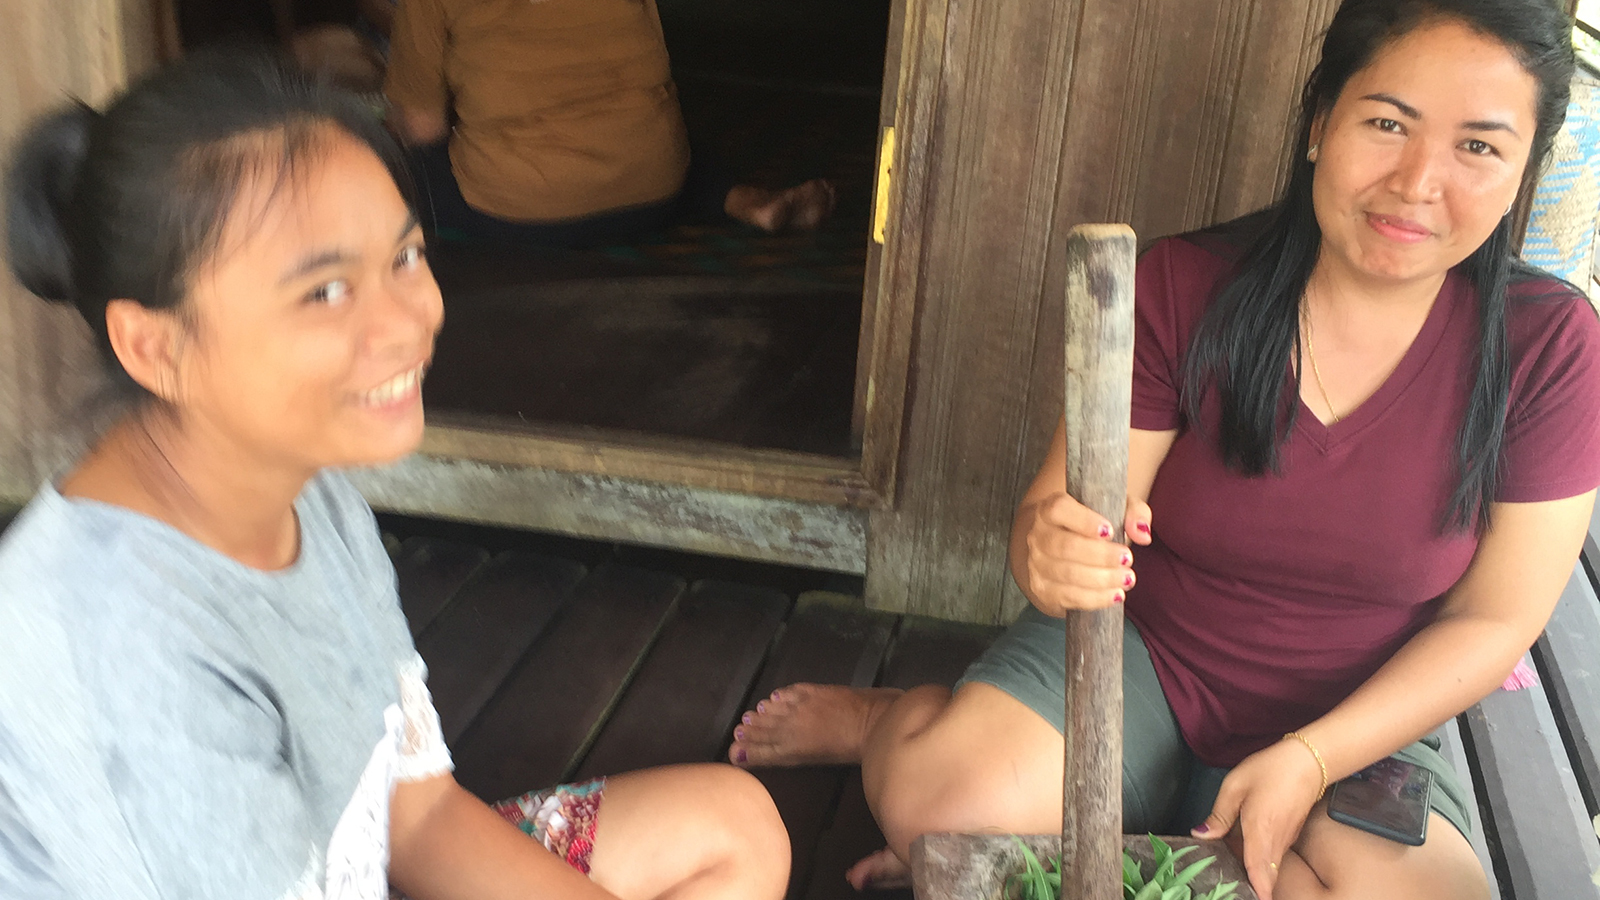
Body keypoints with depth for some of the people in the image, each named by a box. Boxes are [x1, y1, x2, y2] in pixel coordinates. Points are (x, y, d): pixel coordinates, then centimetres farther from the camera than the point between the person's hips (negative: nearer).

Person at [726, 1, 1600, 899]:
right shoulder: (1185, 285, -12)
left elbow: (1493, 620, -6)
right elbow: (1056, 508, -13)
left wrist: (1308, 760, -17)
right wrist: (1051, 549, -38)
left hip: (1355, 725, 3)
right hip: (1141, 649, -2)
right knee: (941, 801, -31)